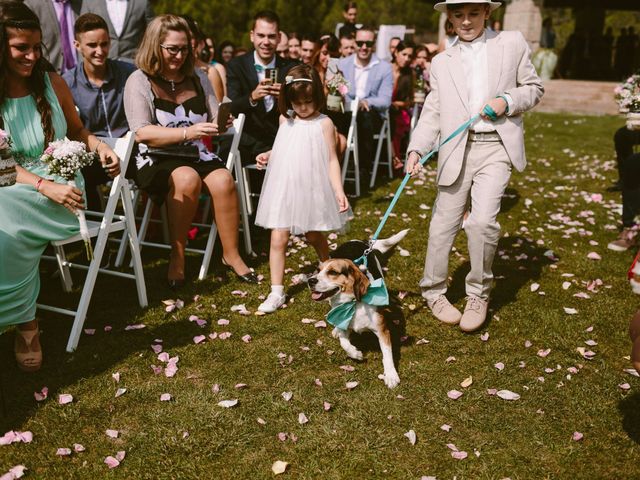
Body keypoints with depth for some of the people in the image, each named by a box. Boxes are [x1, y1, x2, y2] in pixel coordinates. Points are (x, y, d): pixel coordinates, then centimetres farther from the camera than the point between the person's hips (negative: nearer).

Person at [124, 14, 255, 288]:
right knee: (187, 179, -34)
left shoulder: (198, 79, 13)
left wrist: (219, 124, -12)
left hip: (197, 154, 4)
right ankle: (177, 255, -19)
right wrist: (188, 132, -25)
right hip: (156, 159, -4)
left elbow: (213, 121, 14)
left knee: (223, 180, -26)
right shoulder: (139, 81, -2)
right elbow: (142, 133, -14)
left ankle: (231, 254, -12)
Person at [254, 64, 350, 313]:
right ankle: (277, 292, 4)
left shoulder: (323, 123, -7)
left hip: (311, 189, -3)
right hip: (283, 188, 3)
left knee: (314, 236, 14)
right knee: (278, 240, -2)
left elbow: (331, 160, -8)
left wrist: (339, 191, -17)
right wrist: (268, 155, 2)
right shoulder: (285, 120, 7)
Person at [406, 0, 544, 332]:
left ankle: (478, 294, 5)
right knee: (444, 225, 4)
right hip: (456, 150, 2)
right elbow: (432, 114, 9)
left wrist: (507, 100, -7)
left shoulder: (512, 43, 9)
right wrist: (416, 149, -7)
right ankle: (434, 291, 24)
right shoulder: (442, 63, 14)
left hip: (495, 147, -2)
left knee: (483, 221, -16)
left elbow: (534, 88, 14)